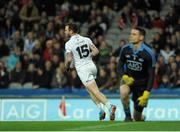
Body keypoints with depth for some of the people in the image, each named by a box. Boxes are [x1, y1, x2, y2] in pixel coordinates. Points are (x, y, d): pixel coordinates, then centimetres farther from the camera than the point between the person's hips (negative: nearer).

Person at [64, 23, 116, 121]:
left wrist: (67, 66, 8)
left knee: (95, 91, -10)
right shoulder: (86, 39, 7)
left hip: (82, 69, -6)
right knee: (90, 89, 24)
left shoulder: (69, 44, -8)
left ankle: (109, 106, -28)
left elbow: (69, 59, -13)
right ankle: (101, 108, 13)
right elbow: (96, 51, 4)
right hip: (92, 66, 6)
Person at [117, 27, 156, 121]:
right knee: (124, 92, -38)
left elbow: (151, 75, -15)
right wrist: (124, 76, -22)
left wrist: (146, 93, -21)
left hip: (141, 83, -1)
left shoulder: (148, 53, -19)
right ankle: (128, 116, -16)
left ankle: (140, 117, 42)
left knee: (137, 118, 3)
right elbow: (120, 66, 0)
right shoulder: (125, 49, -11)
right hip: (128, 79, 1)